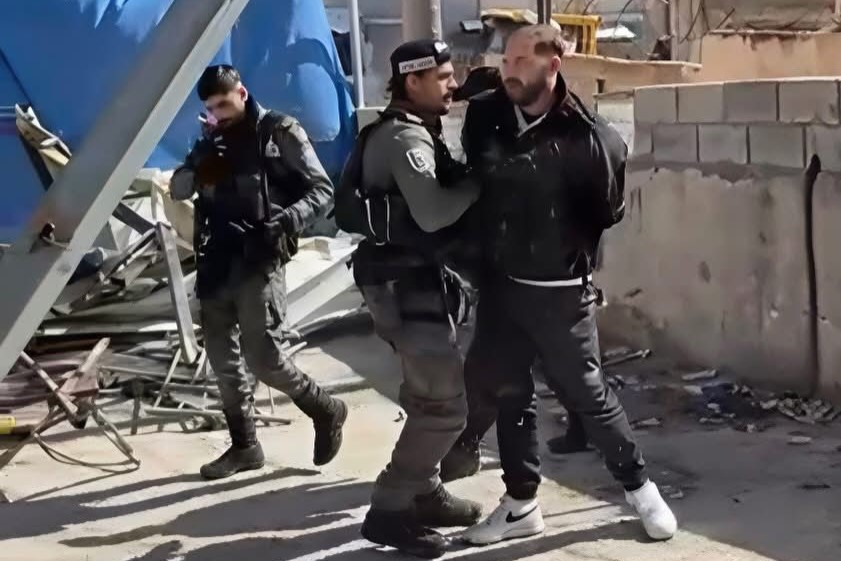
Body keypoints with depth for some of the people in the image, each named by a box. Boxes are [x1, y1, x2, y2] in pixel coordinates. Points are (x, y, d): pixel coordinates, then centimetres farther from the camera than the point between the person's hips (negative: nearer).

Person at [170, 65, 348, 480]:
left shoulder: (279, 132, -2)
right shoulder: (212, 140, 15)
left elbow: (322, 190, -5)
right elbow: (178, 190, 11)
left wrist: (287, 220, -23)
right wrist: (200, 161, -10)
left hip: (259, 261, -6)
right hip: (217, 263, 6)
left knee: (263, 359, -10)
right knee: (223, 359, 8)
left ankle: (326, 410, 13)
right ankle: (244, 445, 21)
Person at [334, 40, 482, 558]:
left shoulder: (414, 133, 17)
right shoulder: (405, 138, -17)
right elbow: (432, 213, -29)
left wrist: (465, 178, -4)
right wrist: (480, 179, -17)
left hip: (417, 280, 11)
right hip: (408, 284, -11)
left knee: (429, 395, 18)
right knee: (446, 404, -10)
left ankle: (422, 493, 30)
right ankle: (389, 511, -3)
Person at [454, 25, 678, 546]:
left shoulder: (587, 136, -17)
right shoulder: (487, 117, -3)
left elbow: (608, 212, -5)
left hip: (561, 293, -5)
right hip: (501, 284, 5)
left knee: (588, 394, 5)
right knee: (508, 392, 13)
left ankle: (642, 489, 25)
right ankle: (521, 504, 27)